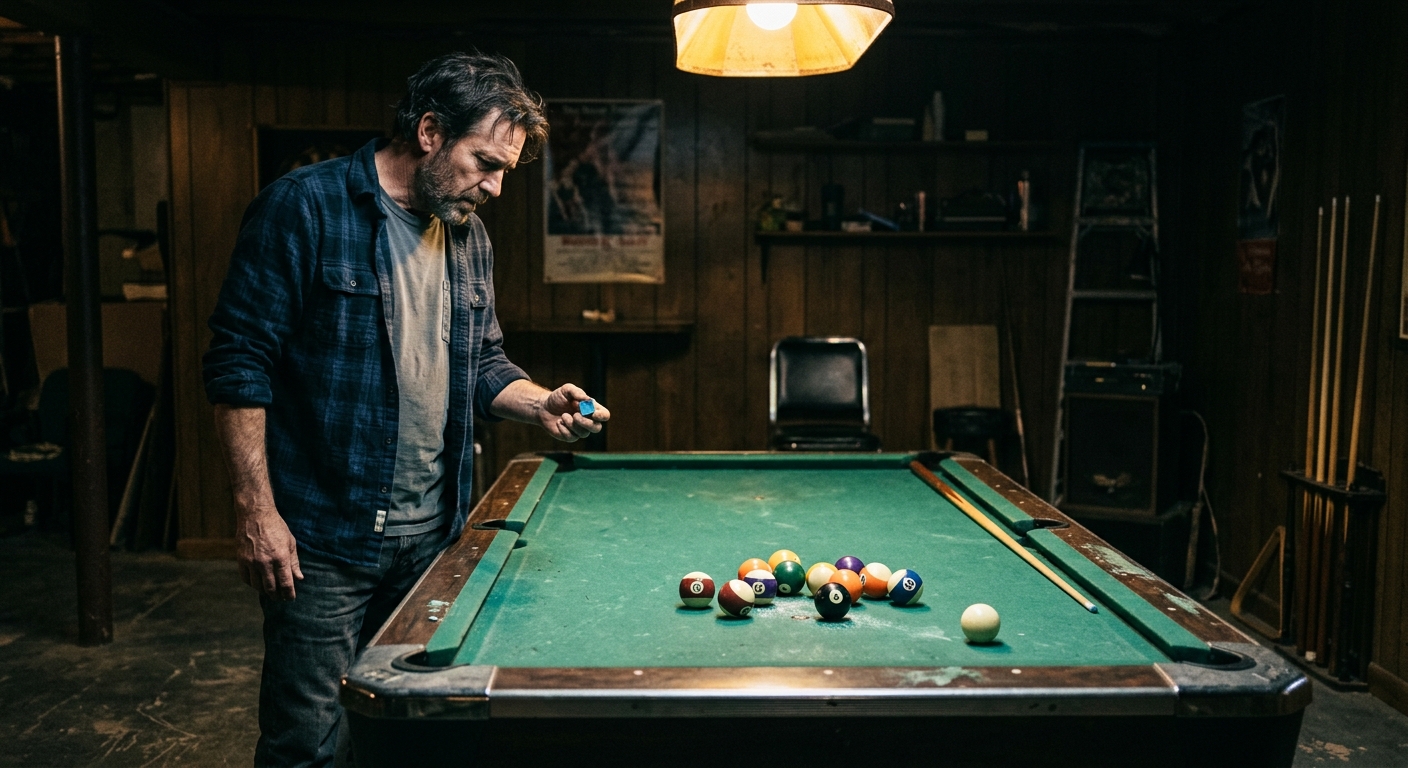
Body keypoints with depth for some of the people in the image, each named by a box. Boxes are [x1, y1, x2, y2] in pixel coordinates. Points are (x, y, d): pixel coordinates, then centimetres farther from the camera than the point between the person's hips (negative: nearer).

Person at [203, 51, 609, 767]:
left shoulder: (470, 238, 10)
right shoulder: (304, 207, -11)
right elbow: (239, 363, -12)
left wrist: (541, 404, -2)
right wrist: (255, 509, -15)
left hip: (432, 534, 7)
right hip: (322, 539, -6)